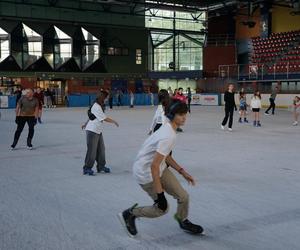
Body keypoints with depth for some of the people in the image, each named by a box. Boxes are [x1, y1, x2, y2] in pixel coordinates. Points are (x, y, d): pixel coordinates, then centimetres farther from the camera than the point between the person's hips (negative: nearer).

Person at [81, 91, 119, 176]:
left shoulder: (99, 106, 11)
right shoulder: (96, 107, -19)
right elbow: (105, 118, -19)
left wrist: (86, 124, 32)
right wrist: (114, 122, -7)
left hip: (98, 131, 10)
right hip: (92, 131, -10)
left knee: (101, 149, 13)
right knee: (92, 150, -4)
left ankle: (101, 166, 24)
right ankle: (87, 168, 6)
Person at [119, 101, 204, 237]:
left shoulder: (168, 128, 2)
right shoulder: (168, 137, -29)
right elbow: (154, 166, -30)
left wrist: (182, 172, 13)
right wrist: (160, 194, -26)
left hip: (159, 169, 9)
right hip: (146, 174, -9)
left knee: (183, 196, 7)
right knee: (162, 208, 2)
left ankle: (183, 221, 35)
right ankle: (130, 214, 20)